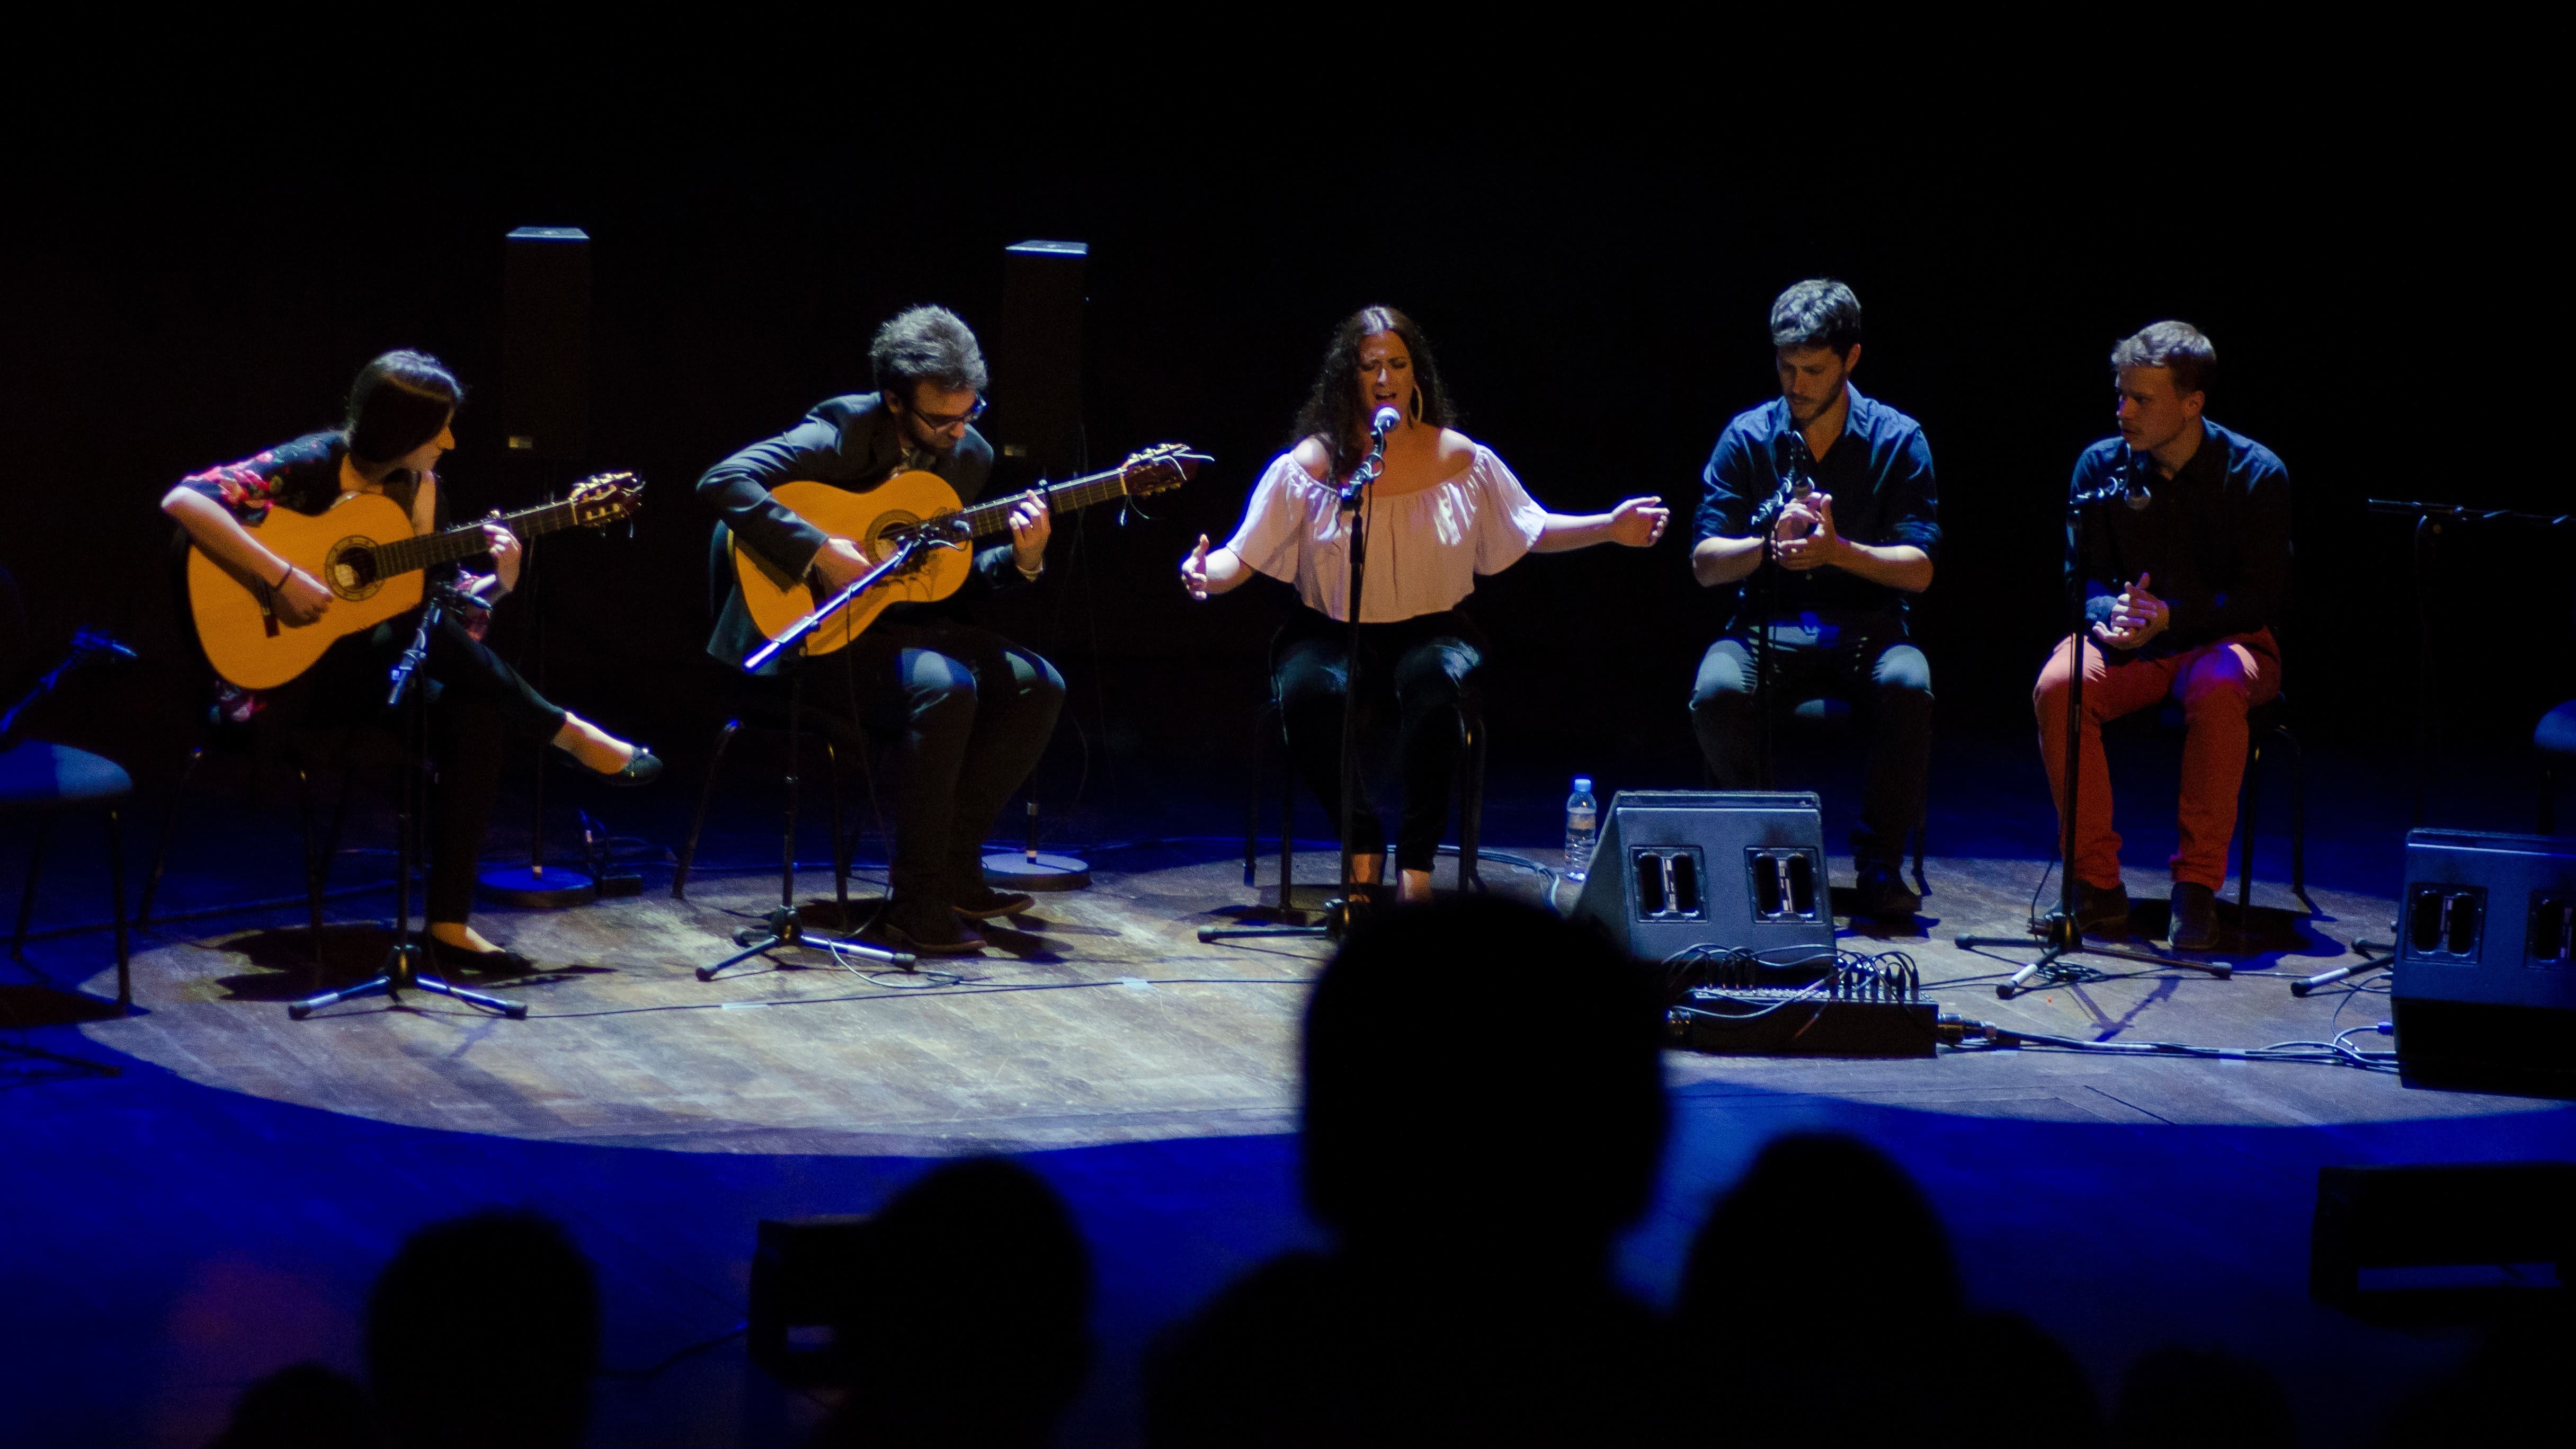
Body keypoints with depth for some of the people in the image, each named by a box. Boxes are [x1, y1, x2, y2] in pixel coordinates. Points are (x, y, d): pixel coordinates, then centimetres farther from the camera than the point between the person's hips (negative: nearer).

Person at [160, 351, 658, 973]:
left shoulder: (421, 490, 6)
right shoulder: (312, 467, -15)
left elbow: (444, 596, 10)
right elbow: (183, 500, -27)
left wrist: (497, 583, -11)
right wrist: (279, 577, -32)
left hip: (366, 678, 6)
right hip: (286, 675, -6)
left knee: (477, 709, -25)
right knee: (425, 631, -31)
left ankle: (449, 924, -25)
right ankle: (570, 735, -14)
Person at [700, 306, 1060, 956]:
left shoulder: (970, 456, 5)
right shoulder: (844, 432, -17)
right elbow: (722, 483, -29)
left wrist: (1022, 560, -7)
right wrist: (820, 553, -33)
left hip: (907, 623, 8)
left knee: (1038, 687, -8)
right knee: (945, 688, -32)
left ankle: (952, 868, 2)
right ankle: (914, 906, -25)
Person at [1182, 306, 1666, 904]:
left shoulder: (1460, 459, 4)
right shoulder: (1310, 465, -2)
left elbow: (1534, 530, 14)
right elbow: (1245, 556, -4)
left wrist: (1610, 527, 2)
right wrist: (1208, 575, -25)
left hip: (1430, 630, 0)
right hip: (1332, 632, 0)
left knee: (1432, 680, -36)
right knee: (1306, 691, -35)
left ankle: (1416, 865, -22)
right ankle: (1363, 848, -10)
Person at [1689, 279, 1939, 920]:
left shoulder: (1897, 440, 0)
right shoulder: (1748, 438, 3)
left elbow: (1918, 570, -6)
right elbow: (1705, 564, -2)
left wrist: (1837, 550, -23)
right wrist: (1768, 546, -22)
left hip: (1867, 627, -1)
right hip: (1769, 628, 1)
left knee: (1908, 685, -35)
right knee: (1717, 691, -32)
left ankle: (1880, 863, -17)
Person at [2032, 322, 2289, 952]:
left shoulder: (2256, 473, -8)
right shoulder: (2101, 464, 1)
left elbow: (2266, 596, -9)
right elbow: (2084, 576, 6)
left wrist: (2172, 615, -22)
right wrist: (2110, 615, -18)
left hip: (2224, 639, -3)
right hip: (2128, 641, 3)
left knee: (2217, 689, -39)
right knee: (2058, 687, -29)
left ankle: (2198, 887, -30)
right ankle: (2098, 883, -24)